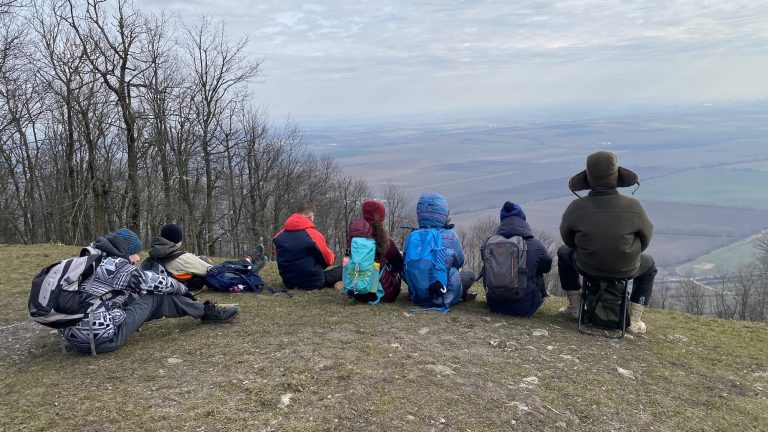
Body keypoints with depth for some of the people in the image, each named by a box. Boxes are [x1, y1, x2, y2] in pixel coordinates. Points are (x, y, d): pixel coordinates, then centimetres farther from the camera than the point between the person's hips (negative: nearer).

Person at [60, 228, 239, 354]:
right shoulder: (115, 265, -9)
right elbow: (156, 282, -1)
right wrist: (182, 288, 16)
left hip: (75, 338, 8)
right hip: (102, 339, -8)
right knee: (158, 296, 1)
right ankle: (207, 312, 12)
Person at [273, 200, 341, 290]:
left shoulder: (279, 236, -2)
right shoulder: (314, 234, -16)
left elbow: (278, 259, 12)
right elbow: (328, 260, -4)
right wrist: (332, 255, 18)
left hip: (289, 283, 5)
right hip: (313, 282, -5)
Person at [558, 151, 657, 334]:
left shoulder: (576, 208, -18)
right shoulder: (633, 207, -19)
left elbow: (567, 237, -2)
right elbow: (646, 237, -3)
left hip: (587, 266, 0)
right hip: (626, 269, 0)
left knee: (564, 252, 32)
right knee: (649, 266, 33)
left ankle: (574, 306, 34)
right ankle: (634, 320, 27)